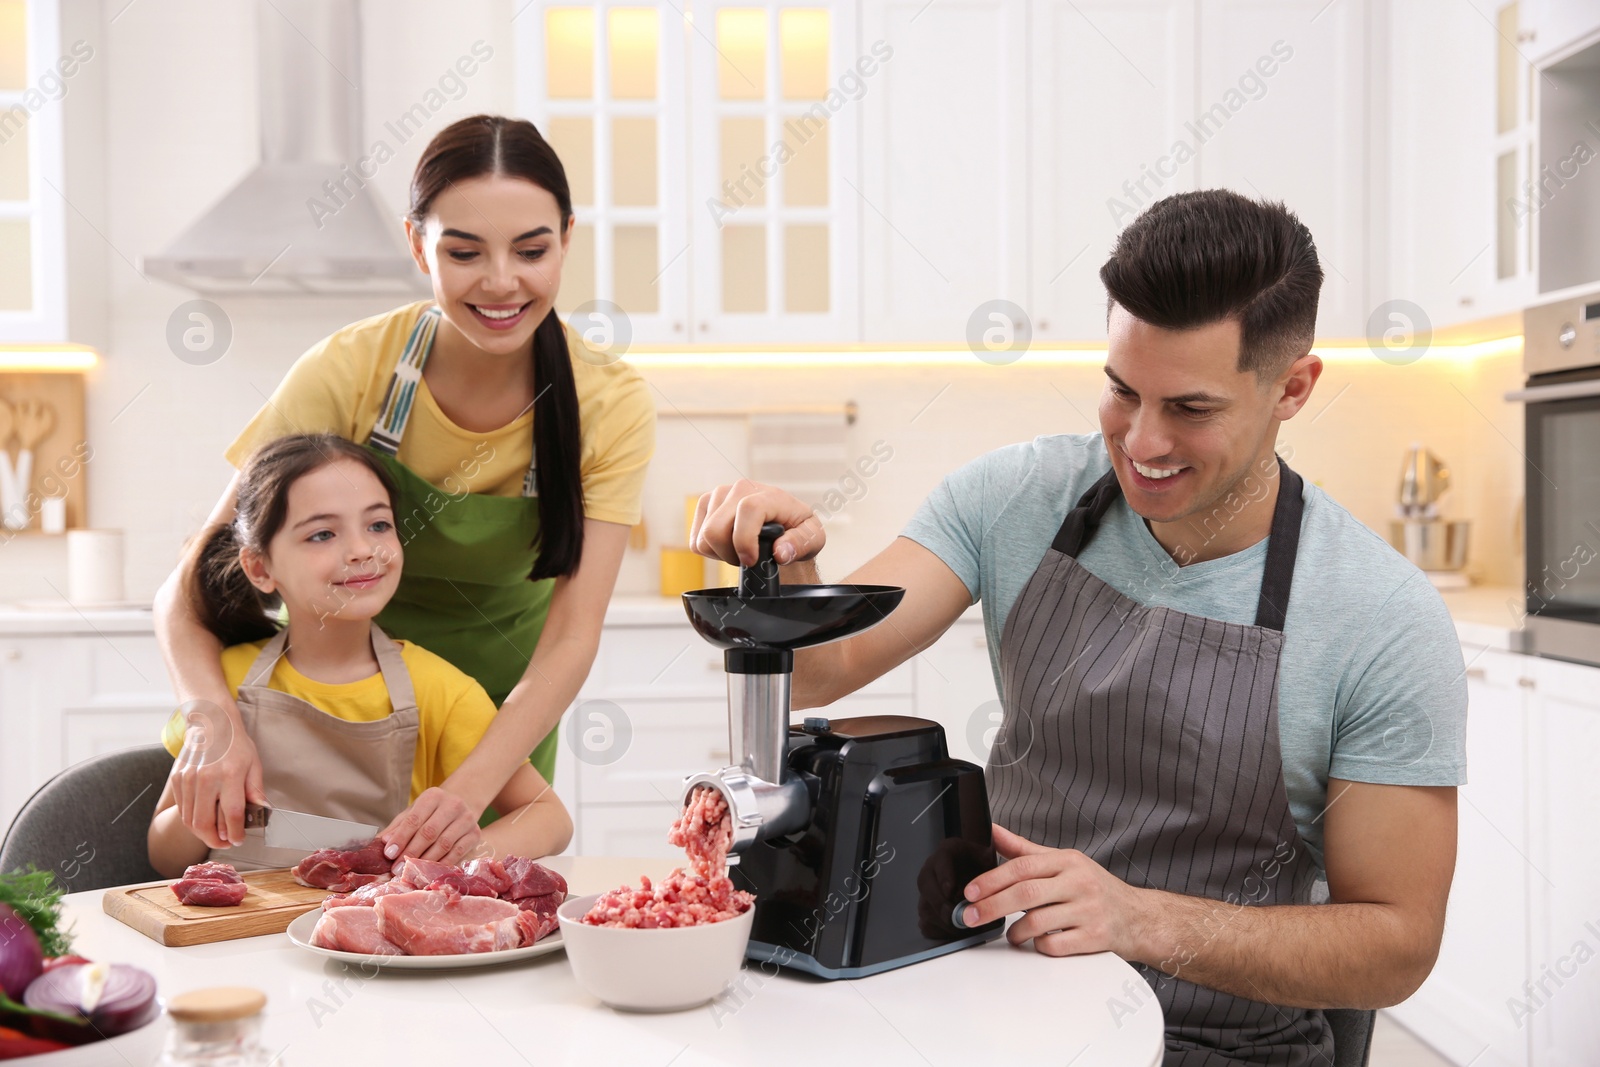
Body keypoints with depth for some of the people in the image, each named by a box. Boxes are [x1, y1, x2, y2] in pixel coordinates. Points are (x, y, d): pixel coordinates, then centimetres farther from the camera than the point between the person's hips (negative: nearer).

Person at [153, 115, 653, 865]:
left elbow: (572, 635, -24)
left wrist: (472, 789, -40)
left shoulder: (610, 406, -20)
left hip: (505, 708, 1)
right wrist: (215, 720, -41)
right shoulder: (347, 372, -23)